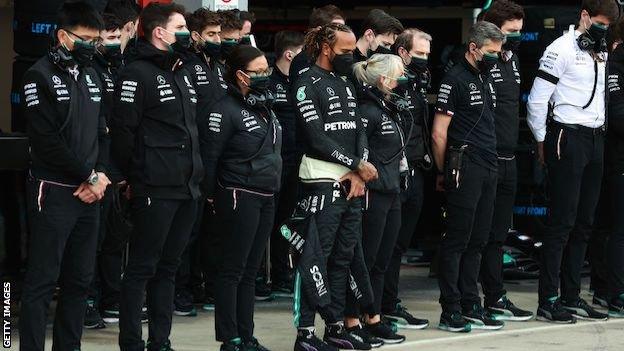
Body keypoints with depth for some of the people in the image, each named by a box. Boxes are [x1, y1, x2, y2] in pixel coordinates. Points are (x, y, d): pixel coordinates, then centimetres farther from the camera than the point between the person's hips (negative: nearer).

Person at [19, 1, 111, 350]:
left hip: (89, 193, 7)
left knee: (80, 280, 9)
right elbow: (48, 139, -15)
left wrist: (100, 175, -4)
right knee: (42, 282, -6)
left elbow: (102, 131, 14)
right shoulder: (40, 75, -8)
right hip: (54, 192, -7)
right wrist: (90, 176, -11)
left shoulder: (91, 76, 14)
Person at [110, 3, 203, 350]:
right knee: (142, 268, -3)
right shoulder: (138, 73, -10)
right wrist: (134, 175, -8)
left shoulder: (183, 74, 17)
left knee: (169, 267, 12)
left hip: (187, 188, 8)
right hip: (155, 190, -8)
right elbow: (123, 130, -14)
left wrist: (197, 172, 17)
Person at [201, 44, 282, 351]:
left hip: (266, 198, 8)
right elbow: (210, 156, -11)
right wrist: (212, 197, -9)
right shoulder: (227, 110, -12)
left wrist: (275, 188, 17)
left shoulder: (265, 108, 14)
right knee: (232, 271, -3)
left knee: (250, 271, 11)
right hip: (240, 196, -8)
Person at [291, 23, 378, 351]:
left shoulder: (345, 83, 17)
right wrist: (357, 164, -9)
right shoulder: (308, 85, -9)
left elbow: (359, 130, 11)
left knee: (343, 258, 12)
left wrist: (358, 171, -5)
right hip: (322, 184, -8)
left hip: (352, 182, 8)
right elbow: (317, 140, -15)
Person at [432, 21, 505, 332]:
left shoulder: (485, 79, 18)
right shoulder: (455, 80, -9)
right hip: (465, 169, -8)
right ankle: (450, 311, -2)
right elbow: (439, 134, -10)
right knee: (456, 241, -5)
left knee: (477, 242, 11)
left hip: (488, 170, 8)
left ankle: (470, 306, 17)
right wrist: (445, 173, -3)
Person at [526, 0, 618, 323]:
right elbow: (536, 99, -10)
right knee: (561, 221, -8)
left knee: (584, 222, 9)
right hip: (568, 138, -8)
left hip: (595, 139, 8)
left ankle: (571, 296, 15)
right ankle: (547, 302, -5)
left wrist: (599, 133, 13)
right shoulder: (562, 49, -8)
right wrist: (541, 142, -4)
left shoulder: (600, 53, 16)